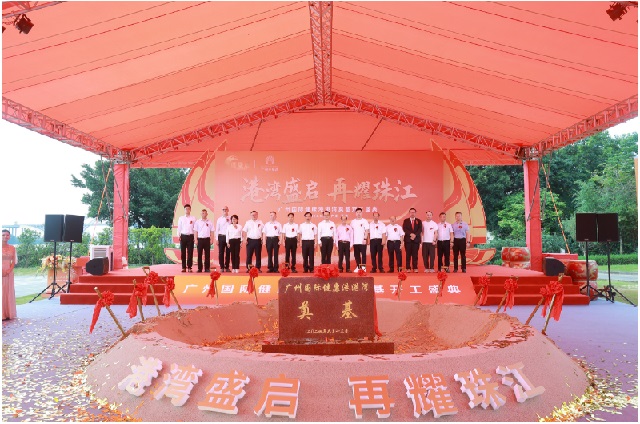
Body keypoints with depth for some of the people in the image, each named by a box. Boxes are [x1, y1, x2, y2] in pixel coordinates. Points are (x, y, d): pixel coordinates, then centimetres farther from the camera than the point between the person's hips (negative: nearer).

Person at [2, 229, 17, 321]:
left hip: (9, 273, 3)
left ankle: (9, 313, 14)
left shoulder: (12, 248, 6)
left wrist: (9, 270, -8)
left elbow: (14, 261, 7)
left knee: (9, 292, 7)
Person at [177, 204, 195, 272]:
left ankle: (189, 267, 7)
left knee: (190, 252, 1)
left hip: (190, 236, -1)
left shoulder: (193, 218, 6)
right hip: (183, 236, 1)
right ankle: (183, 267, 7)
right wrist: (179, 236, -1)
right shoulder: (181, 218, 8)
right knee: (183, 252, 2)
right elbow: (179, 228, 8)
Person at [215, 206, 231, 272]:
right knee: (221, 252, 1)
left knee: (228, 252, 3)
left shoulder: (230, 219, 4)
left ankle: (227, 267, 11)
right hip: (221, 237, 1)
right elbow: (217, 229, 8)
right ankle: (222, 267, 7)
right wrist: (217, 239, 4)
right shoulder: (219, 219, 8)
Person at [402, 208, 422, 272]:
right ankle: (408, 268, 1)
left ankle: (415, 268, 3)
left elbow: (420, 229, -1)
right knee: (408, 254, -1)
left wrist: (415, 235, -17)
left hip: (416, 240, 0)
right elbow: (404, 229, -3)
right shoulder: (406, 221, 10)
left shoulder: (419, 221, 11)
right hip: (408, 240, 0)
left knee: (415, 254, 0)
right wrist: (411, 234, -17)